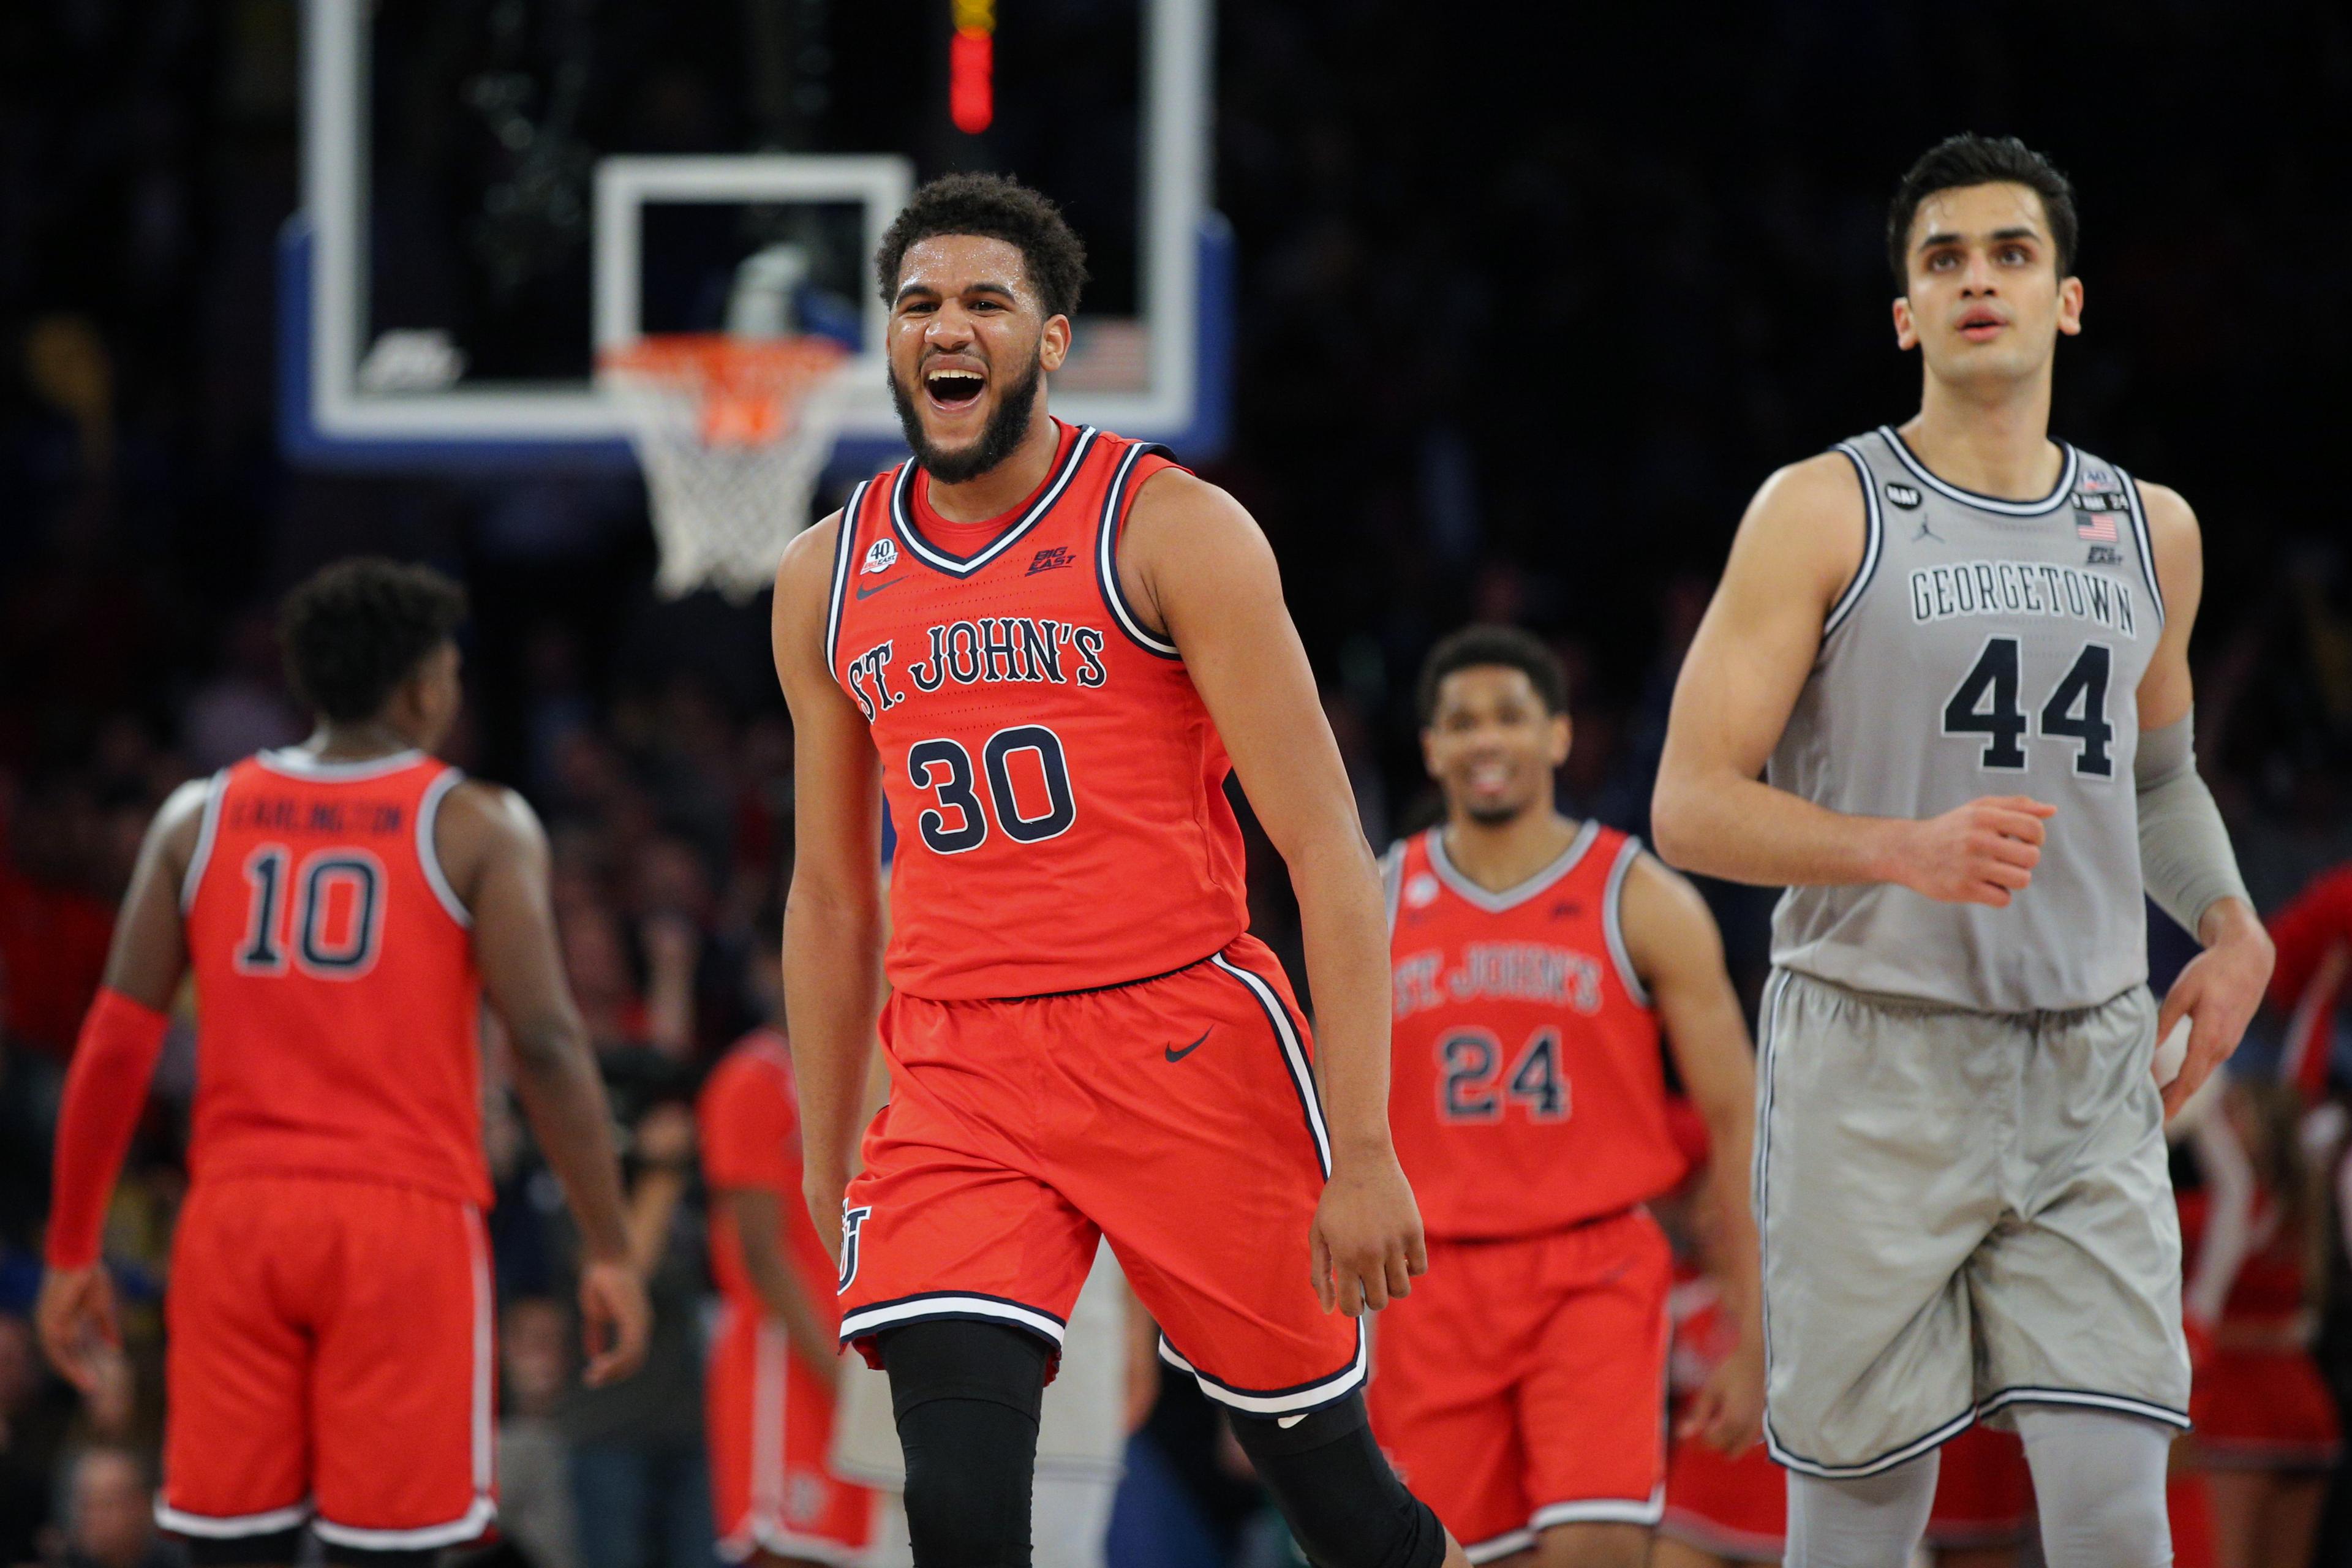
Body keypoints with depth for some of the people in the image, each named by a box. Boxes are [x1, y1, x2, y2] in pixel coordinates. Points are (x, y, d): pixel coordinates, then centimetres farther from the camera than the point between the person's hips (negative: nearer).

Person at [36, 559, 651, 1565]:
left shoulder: (199, 818, 10)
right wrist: (609, 1253, -5)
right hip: (405, 1217, -3)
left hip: (236, 1218, 3)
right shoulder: (477, 828, 0)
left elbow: (116, 1045, 6)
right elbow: (546, 1044, -8)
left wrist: (72, 1253, 11)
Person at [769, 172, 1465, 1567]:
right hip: (961, 1074, 3)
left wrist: (1363, 1151, -16)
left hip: (1187, 1046, -3)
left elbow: (1330, 855, -9)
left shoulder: (1169, 529, -6)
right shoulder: (828, 580, 9)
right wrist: (826, 1179, 19)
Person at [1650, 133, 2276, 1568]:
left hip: (2090, 1072, 3)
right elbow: (1693, 809, -7)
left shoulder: (2151, 532, 12)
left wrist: (2231, 926, 10)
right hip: (1876, 1064, -3)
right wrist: (1904, 851, -23)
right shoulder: (1824, 512, -2)